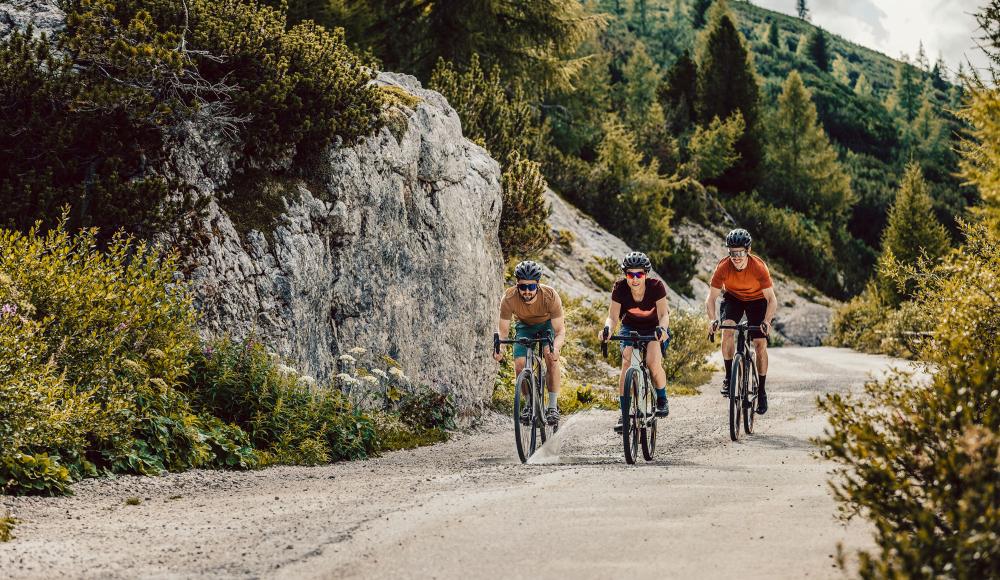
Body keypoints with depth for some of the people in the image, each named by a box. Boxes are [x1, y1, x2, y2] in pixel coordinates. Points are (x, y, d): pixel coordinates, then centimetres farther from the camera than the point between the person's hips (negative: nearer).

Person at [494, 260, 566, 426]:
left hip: (548, 324, -2)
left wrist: (556, 348, -53)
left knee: (551, 358, -25)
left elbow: (560, 330, -32)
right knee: (519, 365, -12)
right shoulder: (509, 298, -32)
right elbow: (503, 329, -22)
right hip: (524, 326, 2)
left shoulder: (550, 296, -36)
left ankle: (553, 406, -15)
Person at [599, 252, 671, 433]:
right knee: (627, 364, -20)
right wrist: (608, 329, -45)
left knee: (653, 363, -25)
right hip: (630, 328, 2)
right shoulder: (620, 288, -22)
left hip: (654, 329, -2)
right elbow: (613, 317, -23)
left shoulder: (656, 286, -26)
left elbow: (664, 314, -30)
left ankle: (662, 399, 4)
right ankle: (624, 414, -15)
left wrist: (662, 329, -51)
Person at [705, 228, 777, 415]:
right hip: (732, 298, 1)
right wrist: (712, 319, -41)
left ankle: (761, 391, 5)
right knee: (727, 330, -27)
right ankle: (729, 377, -12)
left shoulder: (759, 267, -32)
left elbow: (772, 299, -28)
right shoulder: (723, 267, -28)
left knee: (761, 344, -9)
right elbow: (711, 298, -23)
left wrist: (767, 321, -44)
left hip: (756, 299, -1)